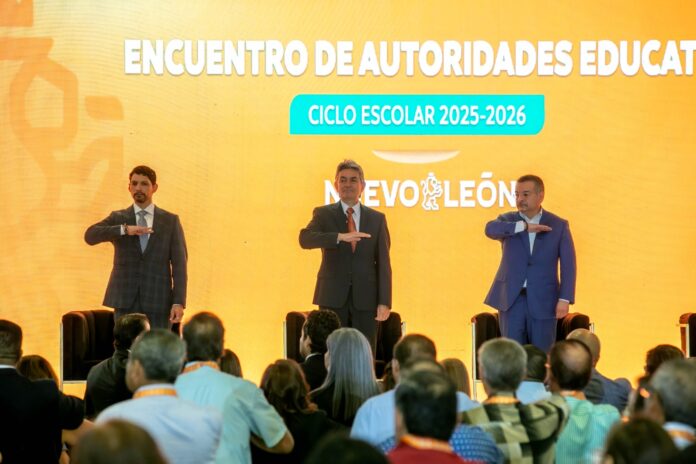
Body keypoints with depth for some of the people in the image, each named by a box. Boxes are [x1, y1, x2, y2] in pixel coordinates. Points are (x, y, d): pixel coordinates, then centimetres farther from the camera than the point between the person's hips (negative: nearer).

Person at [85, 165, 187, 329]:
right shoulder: (118, 218, 9)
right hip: (125, 302, 1)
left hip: (158, 302, -1)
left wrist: (179, 302, -9)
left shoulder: (171, 221, 8)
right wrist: (124, 229, -24)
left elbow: (179, 264, 2)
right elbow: (90, 236, -9)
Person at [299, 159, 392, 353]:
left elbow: (383, 263, 6)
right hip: (333, 298, -1)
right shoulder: (323, 214, 5)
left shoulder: (377, 219, 9)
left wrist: (384, 302, -4)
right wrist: (340, 237, -29)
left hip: (366, 299, 1)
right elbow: (305, 239, -15)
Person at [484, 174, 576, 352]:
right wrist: (524, 226, -25)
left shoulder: (558, 225, 3)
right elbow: (490, 229, -18)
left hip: (543, 299, -1)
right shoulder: (508, 220, 6)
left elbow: (568, 264, -1)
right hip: (511, 297, 1)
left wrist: (564, 298, -11)